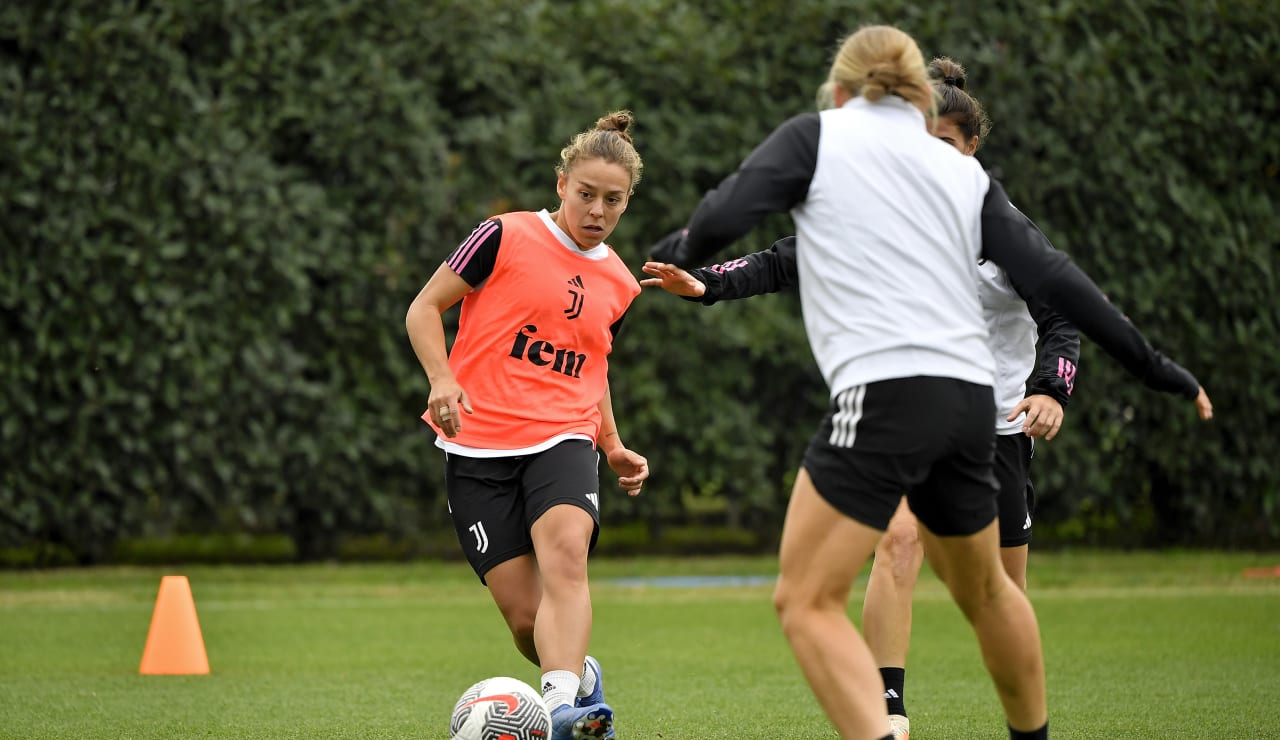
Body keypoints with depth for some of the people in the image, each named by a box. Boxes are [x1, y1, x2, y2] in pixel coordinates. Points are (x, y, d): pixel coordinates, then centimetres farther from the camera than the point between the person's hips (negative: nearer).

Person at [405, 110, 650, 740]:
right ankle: (579, 675, 27)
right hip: (479, 448, -2)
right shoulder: (507, 237, -2)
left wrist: (614, 447, 19)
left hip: (563, 441, 2)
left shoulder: (618, 284, 13)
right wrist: (442, 379, -14)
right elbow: (424, 309, 1)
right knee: (524, 615, -6)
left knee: (565, 554, -30)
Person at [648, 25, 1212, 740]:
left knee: (807, 602, -6)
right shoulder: (963, 171, 19)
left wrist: (678, 250, 17)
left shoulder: (816, 136, 7)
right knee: (982, 588, 27)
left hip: (883, 393, -6)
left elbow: (722, 218, -5)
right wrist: (1149, 362, 19)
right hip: (970, 403, 6)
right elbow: (1049, 275, 13)